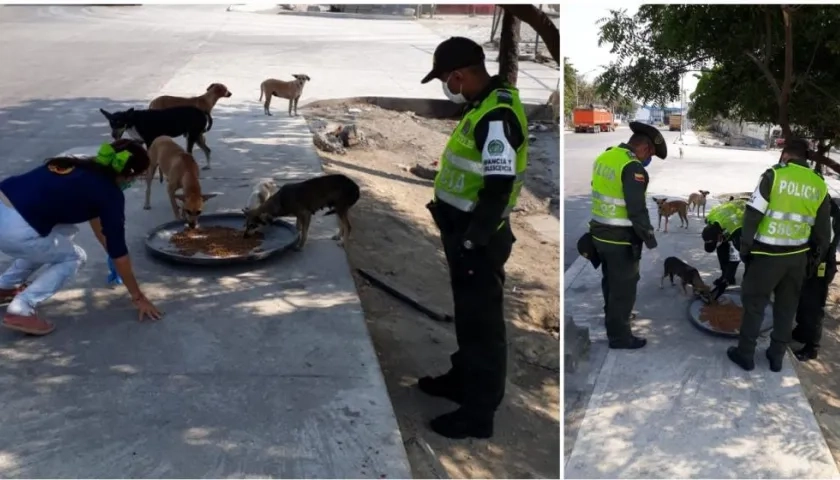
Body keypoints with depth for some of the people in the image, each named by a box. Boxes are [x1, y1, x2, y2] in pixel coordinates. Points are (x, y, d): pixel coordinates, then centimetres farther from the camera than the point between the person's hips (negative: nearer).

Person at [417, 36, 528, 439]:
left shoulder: (498, 115, -23)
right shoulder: (484, 106, 9)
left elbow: (498, 188, -27)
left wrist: (471, 242, -22)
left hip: (479, 238, -10)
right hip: (465, 230, 10)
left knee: (483, 323, 3)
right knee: (467, 315, 23)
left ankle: (478, 414, 17)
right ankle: (462, 380, 42)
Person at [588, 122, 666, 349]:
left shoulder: (604, 157, 5)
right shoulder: (632, 167, -21)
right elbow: (637, 211, -23)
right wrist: (651, 241, -14)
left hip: (600, 233, 8)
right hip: (621, 239, -8)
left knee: (610, 283, 24)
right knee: (624, 288, 7)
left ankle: (612, 322, 41)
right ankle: (619, 336, 19)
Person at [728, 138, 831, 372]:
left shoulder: (774, 175, -10)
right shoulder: (820, 185, 4)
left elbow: (752, 215, -12)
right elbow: (823, 229, 10)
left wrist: (745, 248, -3)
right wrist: (818, 256, 22)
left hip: (768, 254, -4)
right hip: (798, 256, 4)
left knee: (754, 302, 8)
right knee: (787, 306, 16)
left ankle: (745, 354, 16)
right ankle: (777, 355, 25)